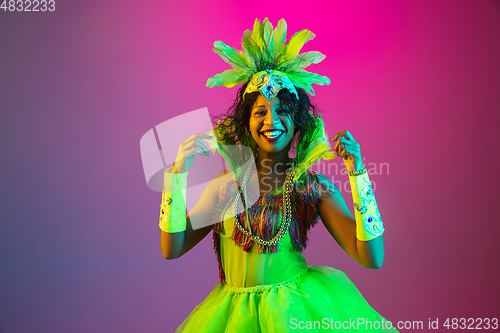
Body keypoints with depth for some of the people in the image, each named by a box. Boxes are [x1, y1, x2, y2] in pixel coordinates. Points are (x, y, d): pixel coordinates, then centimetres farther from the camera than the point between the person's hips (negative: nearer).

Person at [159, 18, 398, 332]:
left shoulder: (316, 187, -6)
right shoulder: (226, 183, -2)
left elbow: (372, 258, -15)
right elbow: (171, 248, -6)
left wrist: (357, 172, -21)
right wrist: (178, 172, -15)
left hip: (298, 308, 1)